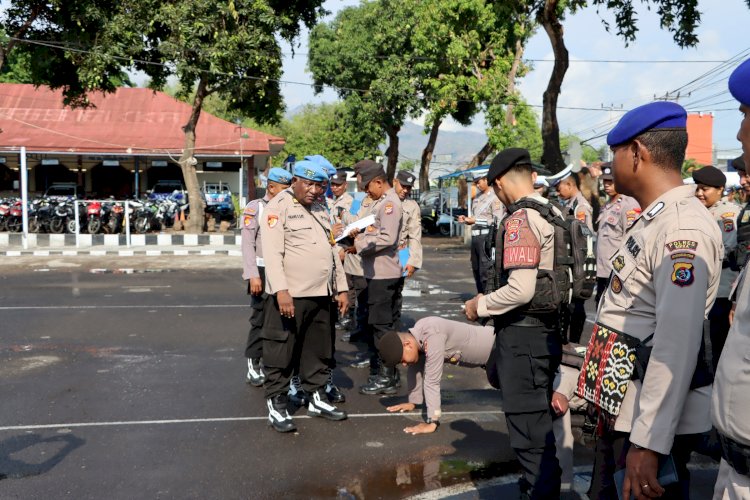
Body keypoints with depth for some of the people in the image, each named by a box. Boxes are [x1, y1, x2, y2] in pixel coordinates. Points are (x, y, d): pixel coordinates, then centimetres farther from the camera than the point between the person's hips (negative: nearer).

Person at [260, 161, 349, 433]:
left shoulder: (320, 210, 18)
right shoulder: (278, 207, -6)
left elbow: (331, 250, 21)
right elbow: (272, 252, -15)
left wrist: (341, 288, 16)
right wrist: (281, 290, -24)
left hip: (320, 295, 7)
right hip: (290, 295, -7)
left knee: (318, 351, 15)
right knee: (281, 353, 0)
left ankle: (317, 398, 28)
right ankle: (276, 405, 12)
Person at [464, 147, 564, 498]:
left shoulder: (520, 220, -17)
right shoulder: (554, 214, 9)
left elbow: (520, 289, -25)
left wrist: (480, 306, -9)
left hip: (523, 332, -9)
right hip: (548, 328, 9)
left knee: (528, 427, 1)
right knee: (540, 420, 22)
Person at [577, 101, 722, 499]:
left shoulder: (681, 227, -20)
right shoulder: (653, 221, 12)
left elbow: (678, 344, -27)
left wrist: (648, 442, -26)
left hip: (653, 421, -9)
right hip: (622, 409, 9)